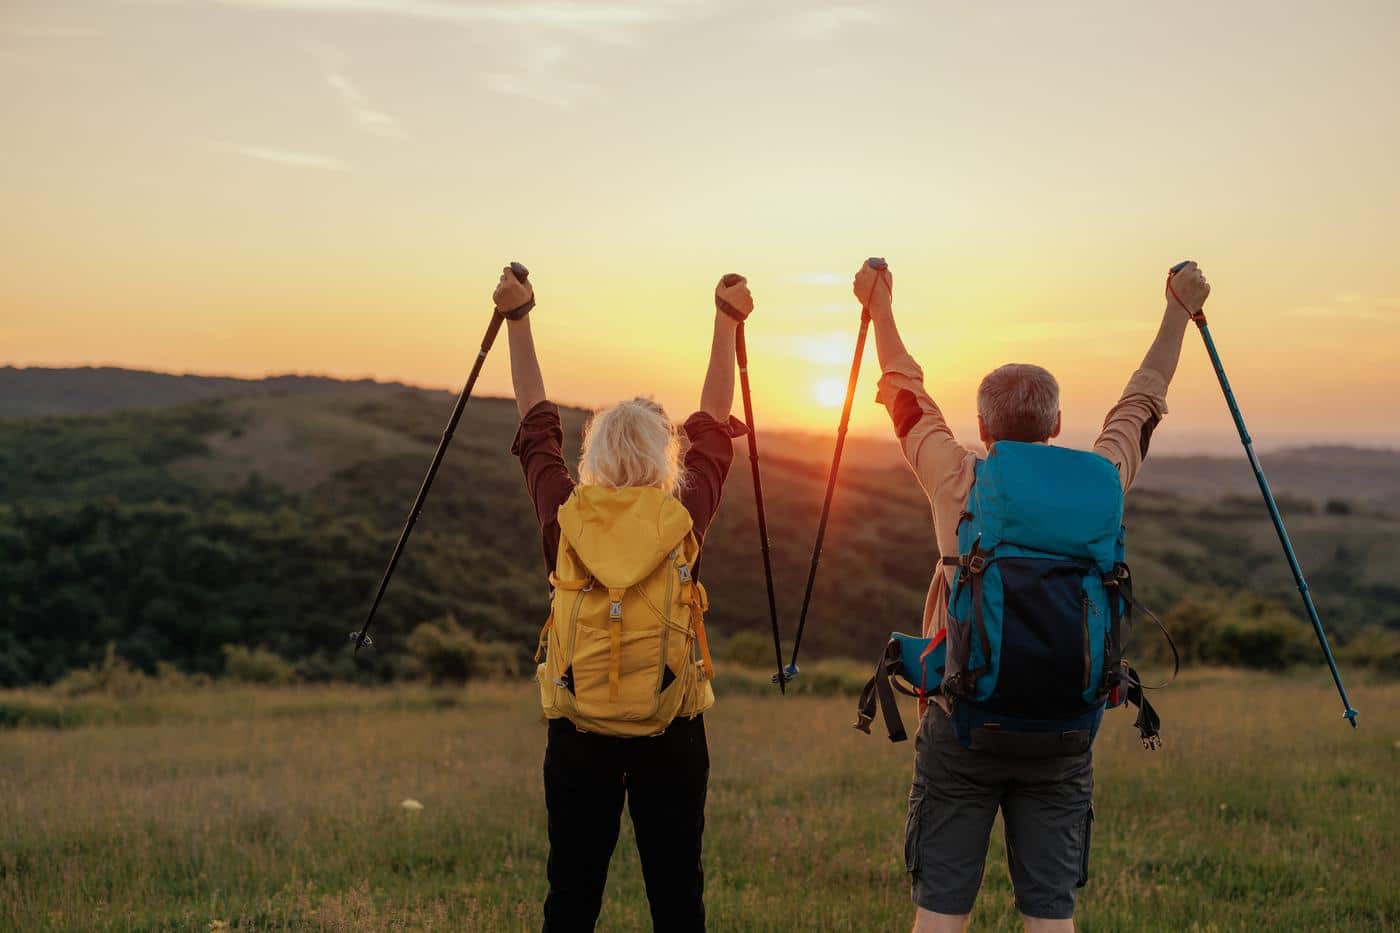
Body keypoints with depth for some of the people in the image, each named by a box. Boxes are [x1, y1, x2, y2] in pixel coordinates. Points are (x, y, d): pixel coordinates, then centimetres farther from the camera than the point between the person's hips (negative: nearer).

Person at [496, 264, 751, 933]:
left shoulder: (565, 515, -3)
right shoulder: (683, 516, -5)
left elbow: (537, 420, 11)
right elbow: (713, 424, 10)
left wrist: (516, 318, 22)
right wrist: (727, 322, 22)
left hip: (577, 733, 1)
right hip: (671, 734, -1)